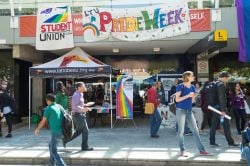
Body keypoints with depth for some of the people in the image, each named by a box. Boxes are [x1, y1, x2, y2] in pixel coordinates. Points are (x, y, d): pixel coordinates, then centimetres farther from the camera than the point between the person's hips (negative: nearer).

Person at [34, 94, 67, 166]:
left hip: (55, 132, -8)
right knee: (51, 146, 25)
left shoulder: (48, 109, -8)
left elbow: (43, 121, -1)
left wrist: (37, 129, 17)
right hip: (61, 131, 8)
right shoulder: (59, 106, 11)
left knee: (53, 151, 1)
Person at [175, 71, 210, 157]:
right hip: (181, 110, -6)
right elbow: (177, 99, -13)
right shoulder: (180, 86, -8)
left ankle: (202, 150, 12)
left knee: (195, 130, 6)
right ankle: (182, 150, 10)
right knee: (181, 131, -1)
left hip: (189, 111, 6)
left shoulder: (192, 87, 11)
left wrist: (194, 97, -6)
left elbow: (192, 101, 16)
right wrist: (187, 95, -19)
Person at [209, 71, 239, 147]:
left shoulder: (215, 84, 14)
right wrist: (223, 110, -22)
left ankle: (212, 141, 10)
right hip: (220, 107, -8)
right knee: (226, 125, 1)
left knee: (214, 125, 8)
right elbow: (222, 97, -20)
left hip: (214, 107, 9)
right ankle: (230, 142, 8)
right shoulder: (222, 85, -13)